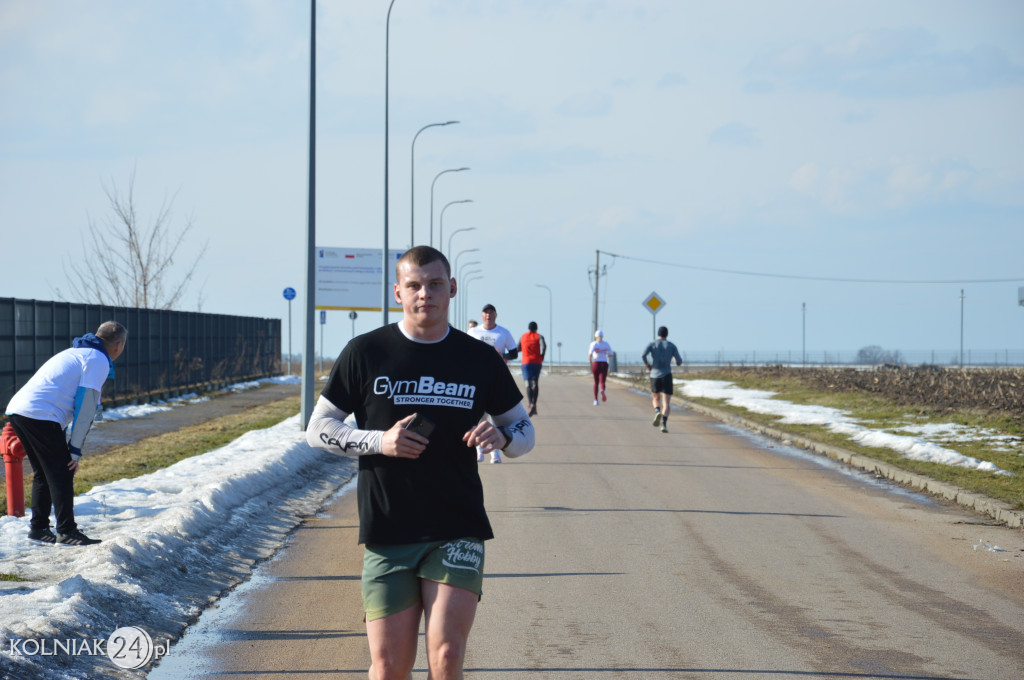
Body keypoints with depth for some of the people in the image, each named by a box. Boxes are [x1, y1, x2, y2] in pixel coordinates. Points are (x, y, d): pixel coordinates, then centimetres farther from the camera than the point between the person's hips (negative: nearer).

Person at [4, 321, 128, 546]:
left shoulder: (74, 353, 28)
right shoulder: (98, 361, -1)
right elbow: (86, 408, -8)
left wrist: (66, 447, 26)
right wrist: (75, 450, -7)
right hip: (41, 416, -9)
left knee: (44, 472, 19)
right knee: (62, 473, -3)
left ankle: (38, 527, 22)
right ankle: (66, 531, -4)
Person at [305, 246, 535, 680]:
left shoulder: (480, 360, 6)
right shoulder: (365, 353, 3)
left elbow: (523, 428, 16)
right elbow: (318, 428, 7)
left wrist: (501, 437, -8)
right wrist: (378, 441, -10)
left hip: (457, 532, 0)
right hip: (386, 534, 0)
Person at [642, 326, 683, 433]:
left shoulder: (652, 344, 4)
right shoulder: (672, 346, 5)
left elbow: (643, 354, -15)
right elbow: (679, 362, 0)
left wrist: (647, 364, 5)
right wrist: (678, 363, 25)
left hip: (654, 376, 1)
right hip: (667, 376, -1)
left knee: (656, 398, 23)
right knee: (666, 402, -3)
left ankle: (657, 412, -9)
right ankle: (664, 423, -26)